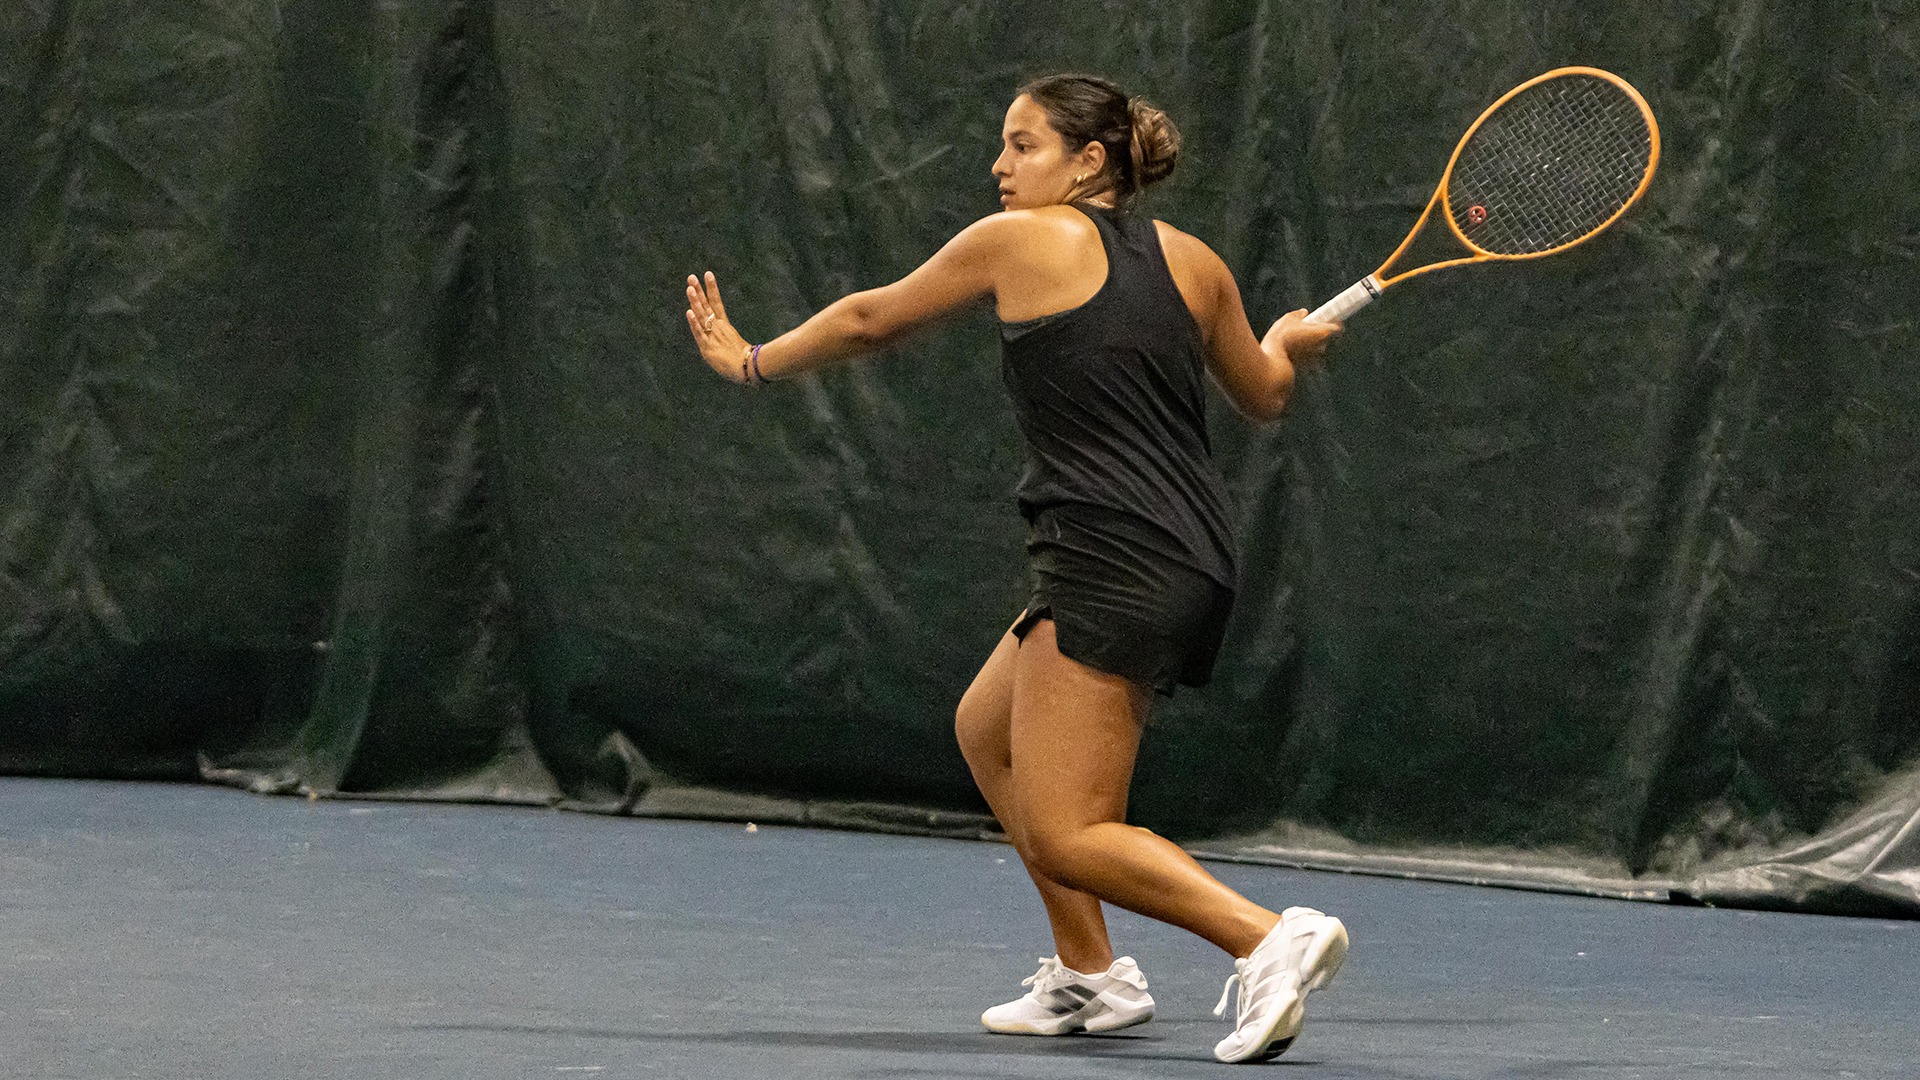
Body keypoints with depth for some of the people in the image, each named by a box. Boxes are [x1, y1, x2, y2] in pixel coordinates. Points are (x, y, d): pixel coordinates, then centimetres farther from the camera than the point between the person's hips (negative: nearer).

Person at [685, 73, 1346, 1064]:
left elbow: (866, 321, 11)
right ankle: (1087, 974, 25)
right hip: (1194, 571, 9)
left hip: (1111, 564, -8)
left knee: (1064, 839, -9)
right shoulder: (1191, 260, 13)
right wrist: (1287, 342, 51)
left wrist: (751, 360, 27)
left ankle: (1268, 937, -24)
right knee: (986, 730, 25)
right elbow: (1263, 395, 27)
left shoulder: (1018, 240, -2)